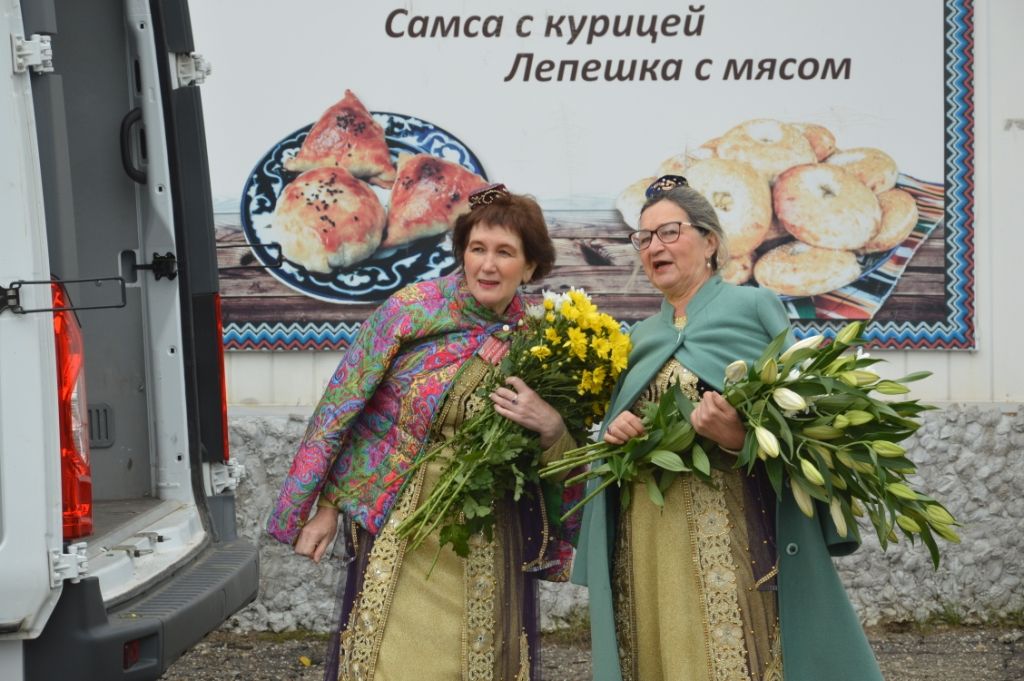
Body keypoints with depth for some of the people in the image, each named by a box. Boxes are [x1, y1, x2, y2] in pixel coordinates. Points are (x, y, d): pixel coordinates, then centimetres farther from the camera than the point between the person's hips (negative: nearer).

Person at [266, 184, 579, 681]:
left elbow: (562, 462, 6)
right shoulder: (411, 310, -8)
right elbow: (343, 404, -2)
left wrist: (550, 425, -16)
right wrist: (326, 504, -2)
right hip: (399, 528, -1)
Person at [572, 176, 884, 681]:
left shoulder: (753, 307, 1)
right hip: (651, 543, 5)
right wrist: (614, 435, -1)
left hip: (740, 535, -5)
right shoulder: (638, 340, 17)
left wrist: (740, 438, -22)